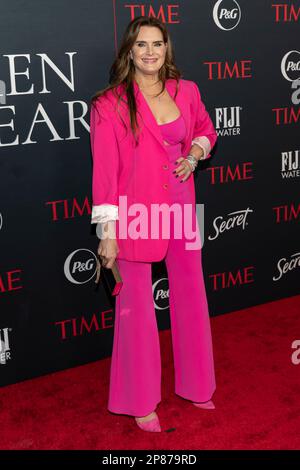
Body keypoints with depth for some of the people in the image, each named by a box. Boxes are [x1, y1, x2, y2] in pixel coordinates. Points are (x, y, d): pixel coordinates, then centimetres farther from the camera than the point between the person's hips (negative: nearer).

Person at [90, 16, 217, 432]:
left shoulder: (186, 91, 3)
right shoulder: (110, 104, -11)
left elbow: (206, 129, 22)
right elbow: (104, 171, -12)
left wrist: (195, 154, -1)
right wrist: (108, 232, -15)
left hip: (181, 210, 5)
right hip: (135, 215, -5)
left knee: (192, 298, 16)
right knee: (136, 309, 6)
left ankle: (195, 385, 39)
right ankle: (141, 402, 26)